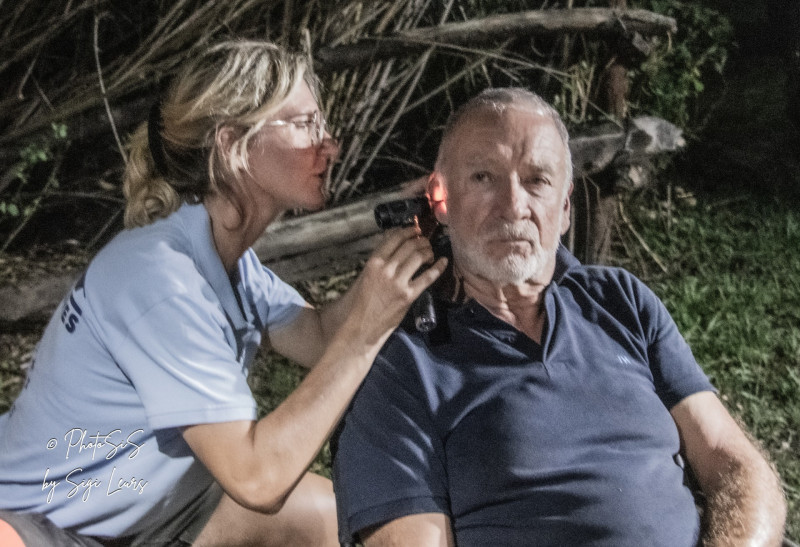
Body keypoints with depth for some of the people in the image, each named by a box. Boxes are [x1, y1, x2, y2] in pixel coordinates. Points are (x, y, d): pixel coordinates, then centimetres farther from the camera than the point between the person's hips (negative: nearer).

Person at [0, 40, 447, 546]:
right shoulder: (158, 277, -30)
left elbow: (320, 341, -2)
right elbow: (256, 477, -32)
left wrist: (400, 241, -15)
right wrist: (366, 327, -32)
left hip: (138, 503, 9)